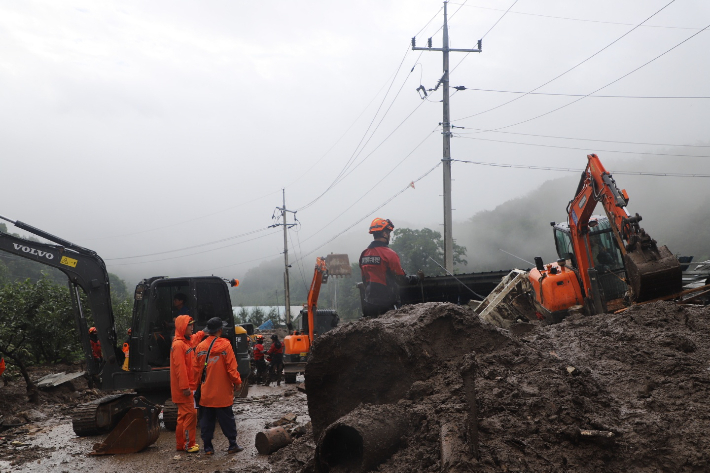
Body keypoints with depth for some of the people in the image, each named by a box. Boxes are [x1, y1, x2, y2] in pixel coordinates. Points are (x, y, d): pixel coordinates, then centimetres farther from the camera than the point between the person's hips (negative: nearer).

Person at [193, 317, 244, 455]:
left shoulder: (201, 346, 2)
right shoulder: (225, 345, -10)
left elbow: (196, 369, 8)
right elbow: (231, 367, -11)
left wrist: (199, 383, 21)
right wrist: (237, 382, 0)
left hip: (206, 392, 3)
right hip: (222, 392, -3)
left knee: (206, 420, 10)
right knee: (227, 419, 5)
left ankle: (207, 447, 12)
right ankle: (232, 445, 11)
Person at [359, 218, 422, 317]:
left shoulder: (364, 254, 7)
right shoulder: (388, 253, -13)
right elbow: (401, 279, -10)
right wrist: (418, 277, 7)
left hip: (368, 303, 7)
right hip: (387, 303, -6)